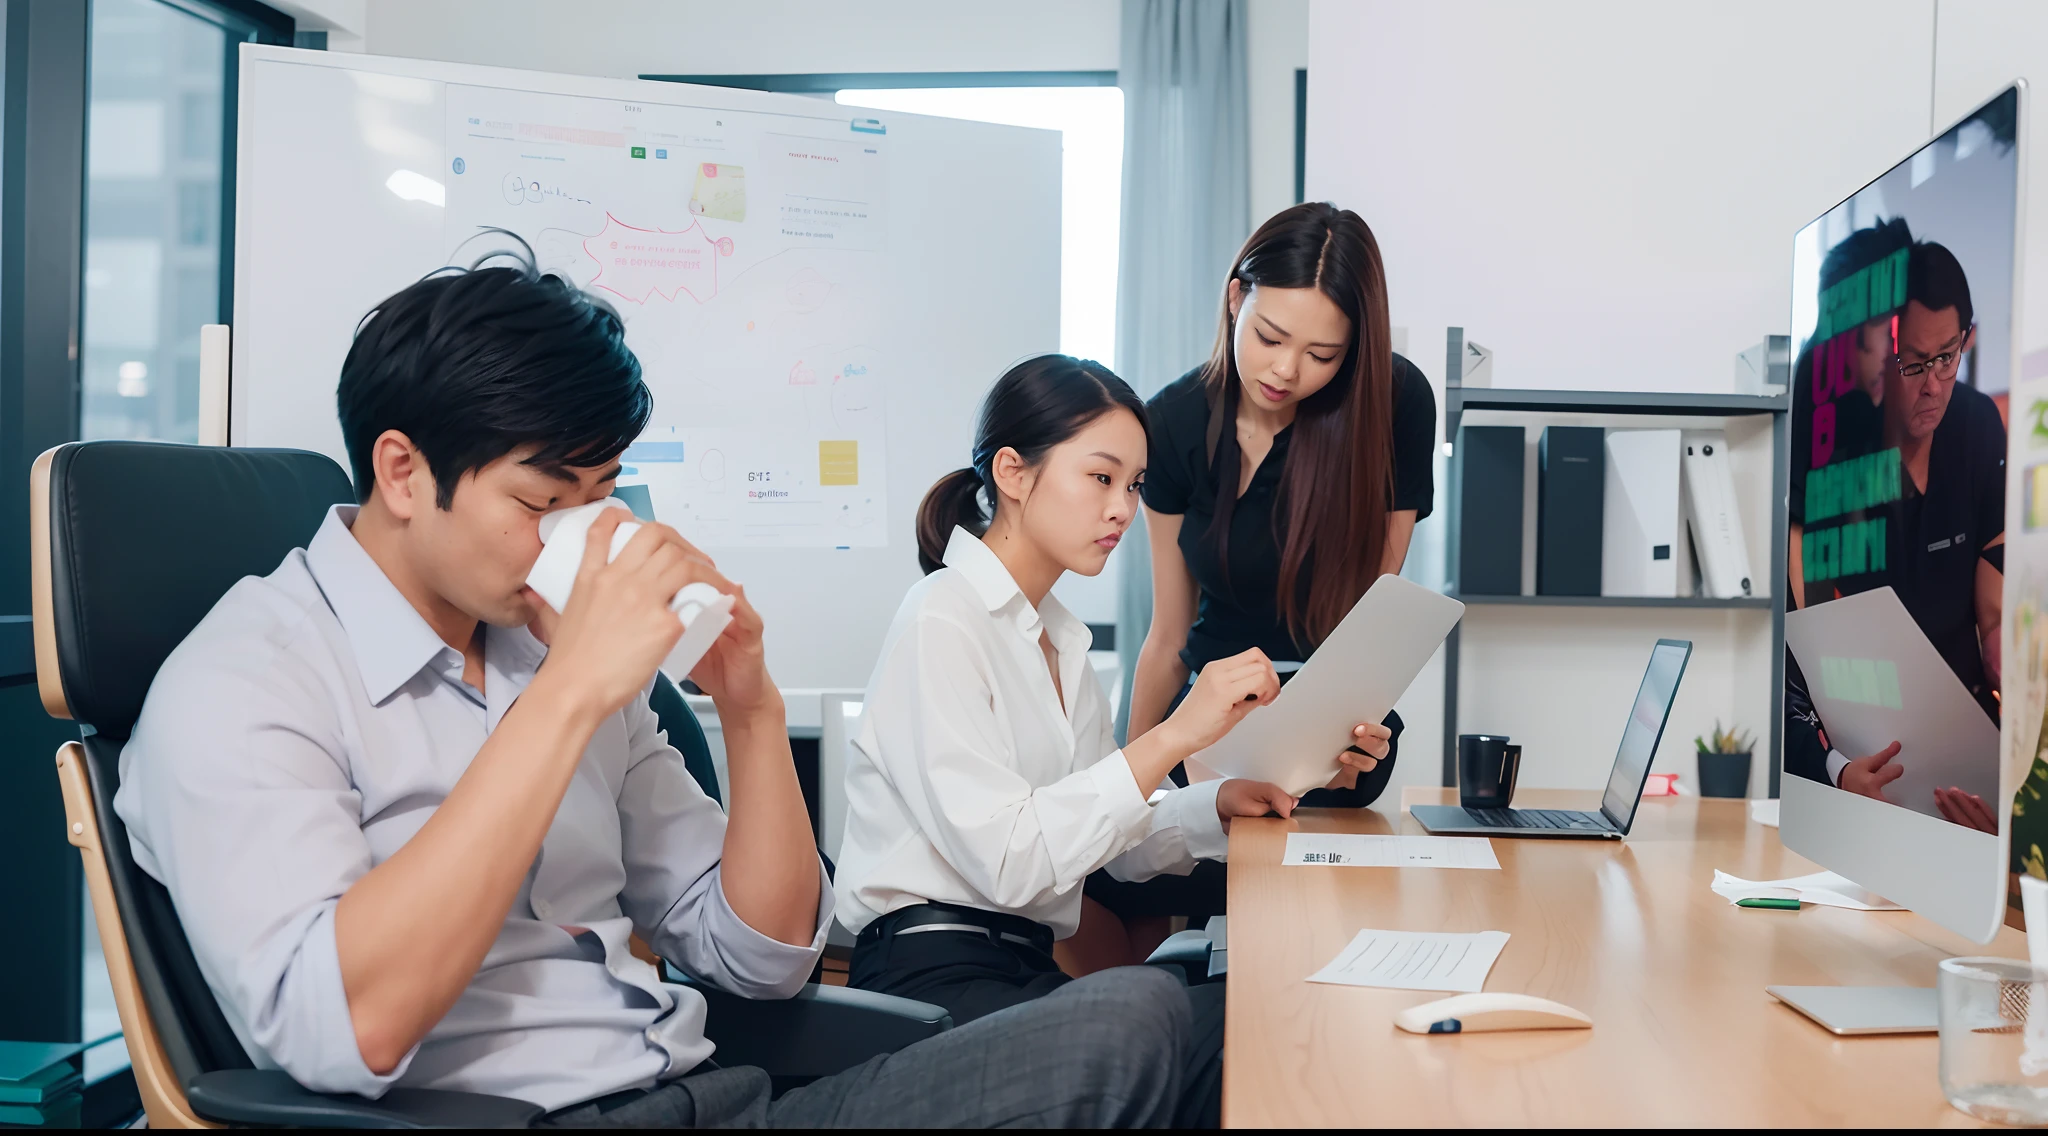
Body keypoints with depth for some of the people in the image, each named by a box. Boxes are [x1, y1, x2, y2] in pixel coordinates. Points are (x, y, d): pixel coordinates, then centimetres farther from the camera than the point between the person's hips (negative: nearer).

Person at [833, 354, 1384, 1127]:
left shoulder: (1058, 638, 18)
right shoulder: (942, 621, -8)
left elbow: (1112, 842, 18)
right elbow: (1005, 860, -19)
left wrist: (1221, 805, -1)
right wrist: (1173, 736, -18)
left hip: (1027, 973, 8)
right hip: (938, 981, -8)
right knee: (1236, 1034, -29)